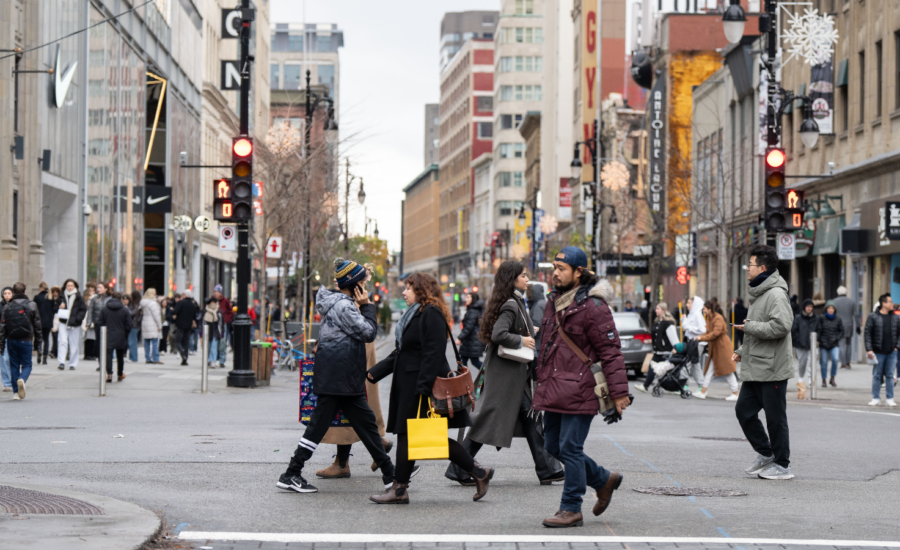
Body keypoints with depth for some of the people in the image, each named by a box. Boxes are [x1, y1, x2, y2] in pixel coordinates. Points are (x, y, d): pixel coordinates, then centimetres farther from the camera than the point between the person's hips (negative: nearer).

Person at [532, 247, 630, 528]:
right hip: (554, 389, 9)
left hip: (578, 392, -9)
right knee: (553, 445, 13)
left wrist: (619, 392, -16)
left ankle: (571, 509, 6)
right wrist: (543, 383, 24)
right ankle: (604, 479, 30)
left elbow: (611, 351, -14)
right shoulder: (554, 301, 13)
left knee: (570, 448, -5)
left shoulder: (593, 306, -13)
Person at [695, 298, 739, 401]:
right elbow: (709, 332, 15)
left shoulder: (718, 318, -18)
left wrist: (702, 338, -22)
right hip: (714, 348, 10)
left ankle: (735, 394, 3)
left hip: (723, 347, -10)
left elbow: (715, 333, -25)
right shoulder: (709, 318, 11)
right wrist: (700, 337, -2)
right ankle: (703, 392, 13)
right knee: (710, 369, 10)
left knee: (727, 370, -4)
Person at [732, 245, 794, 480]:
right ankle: (766, 454, 22)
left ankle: (782, 465, 10)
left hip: (772, 370, -10)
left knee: (775, 418, -1)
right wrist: (742, 351, 15)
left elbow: (781, 325, -27)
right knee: (744, 410, 10)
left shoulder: (775, 294, -15)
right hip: (754, 369, 10)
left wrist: (750, 327, -17)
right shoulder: (758, 293, 17)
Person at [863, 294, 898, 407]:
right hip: (878, 352, -2)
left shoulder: (896, 318, 7)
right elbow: (867, 333, -4)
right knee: (877, 376, 4)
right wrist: (869, 349, -11)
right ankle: (876, 398, 12)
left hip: (891, 352, 2)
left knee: (890, 376, 6)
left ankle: (890, 399, 12)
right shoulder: (873, 317, -3)